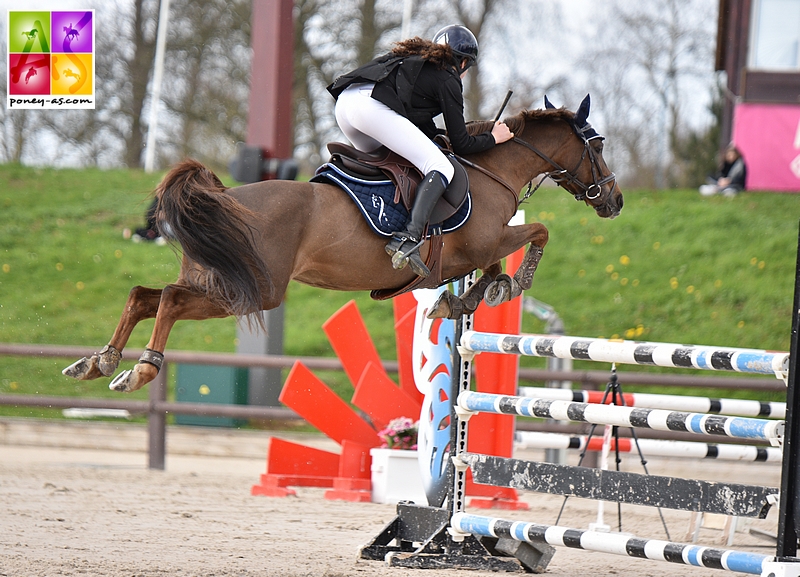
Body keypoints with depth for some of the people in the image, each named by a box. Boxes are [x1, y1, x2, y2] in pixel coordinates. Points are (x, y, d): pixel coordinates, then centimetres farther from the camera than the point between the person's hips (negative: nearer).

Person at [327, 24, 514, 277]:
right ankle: (407, 239, -31)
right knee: (442, 169, -12)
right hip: (373, 107, -9)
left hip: (344, 100, 9)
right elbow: (461, 145, 12)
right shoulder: (448, 80, 11)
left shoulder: (414, 59, 34)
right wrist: (492, 138, 26)